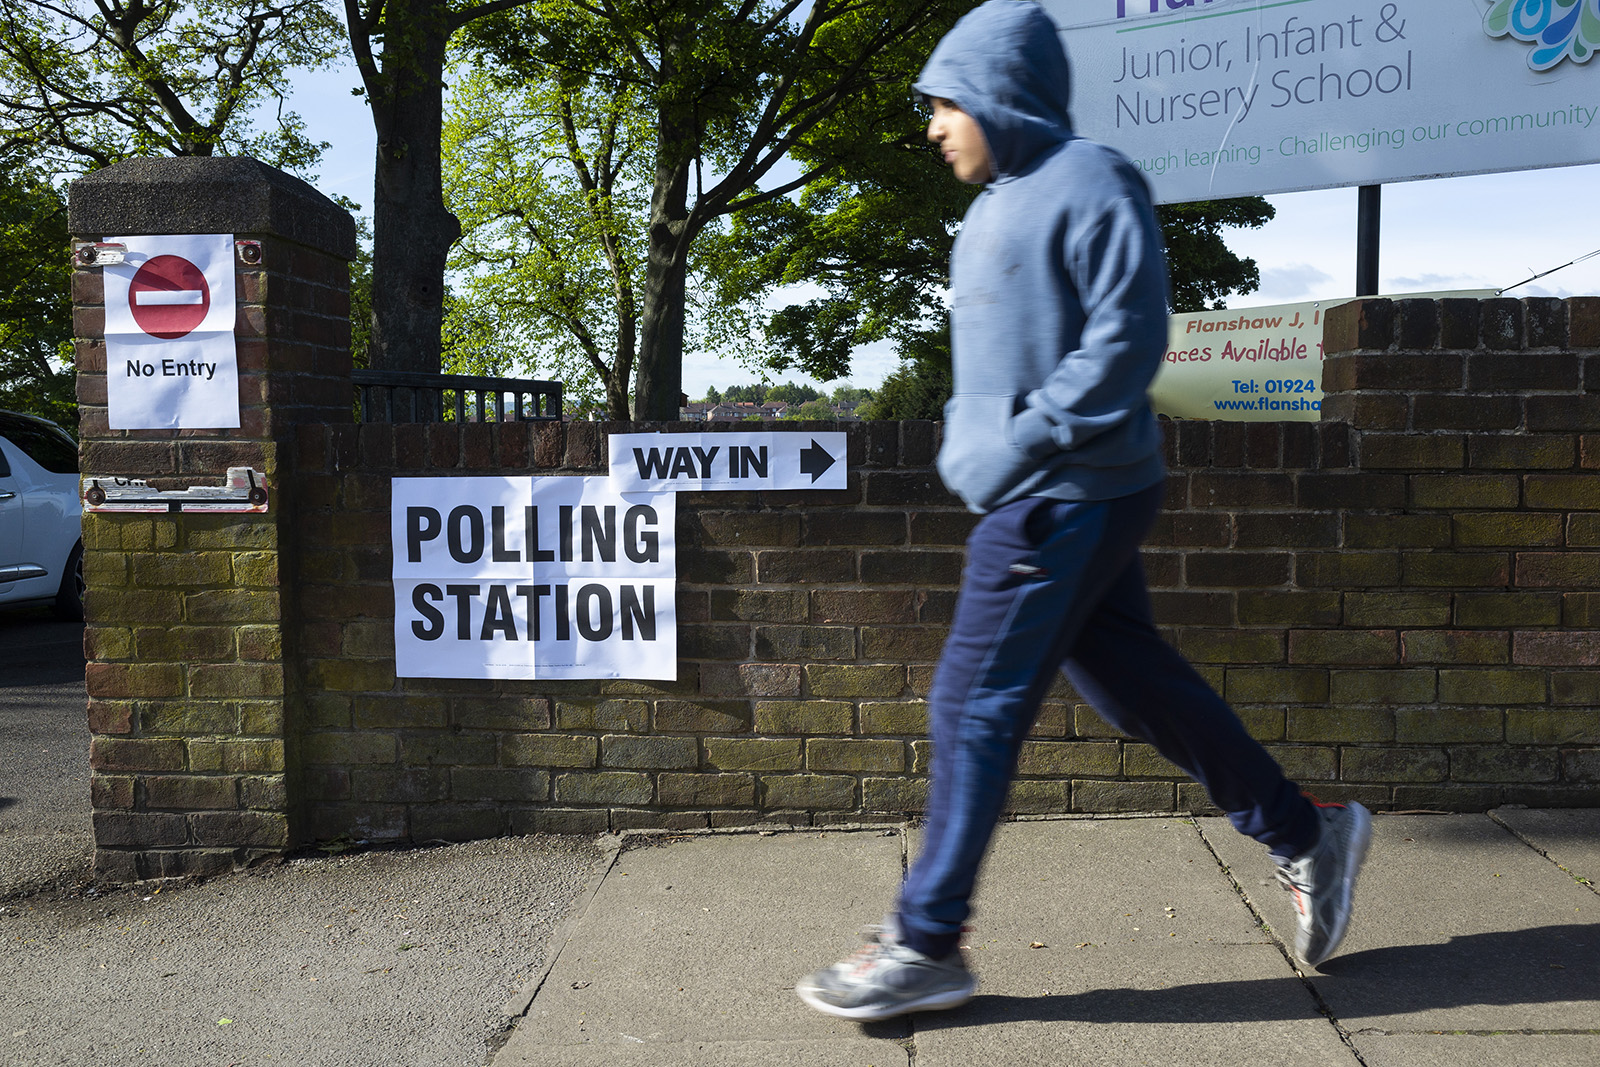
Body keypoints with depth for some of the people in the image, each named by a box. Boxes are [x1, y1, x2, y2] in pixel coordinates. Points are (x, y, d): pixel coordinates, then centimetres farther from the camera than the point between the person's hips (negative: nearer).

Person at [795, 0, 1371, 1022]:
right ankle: (1306, 835, 30)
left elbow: (1128, 340, -20)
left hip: (1071, 499, -10)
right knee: (1133, 680, 15)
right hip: (1045, 496, 10)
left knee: (975, 706, -5)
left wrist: (1014, 451, -21)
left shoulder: (1091, 183, -12)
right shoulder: (999, 202, 17)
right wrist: (968, 440, 8)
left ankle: (926, 945, 8)